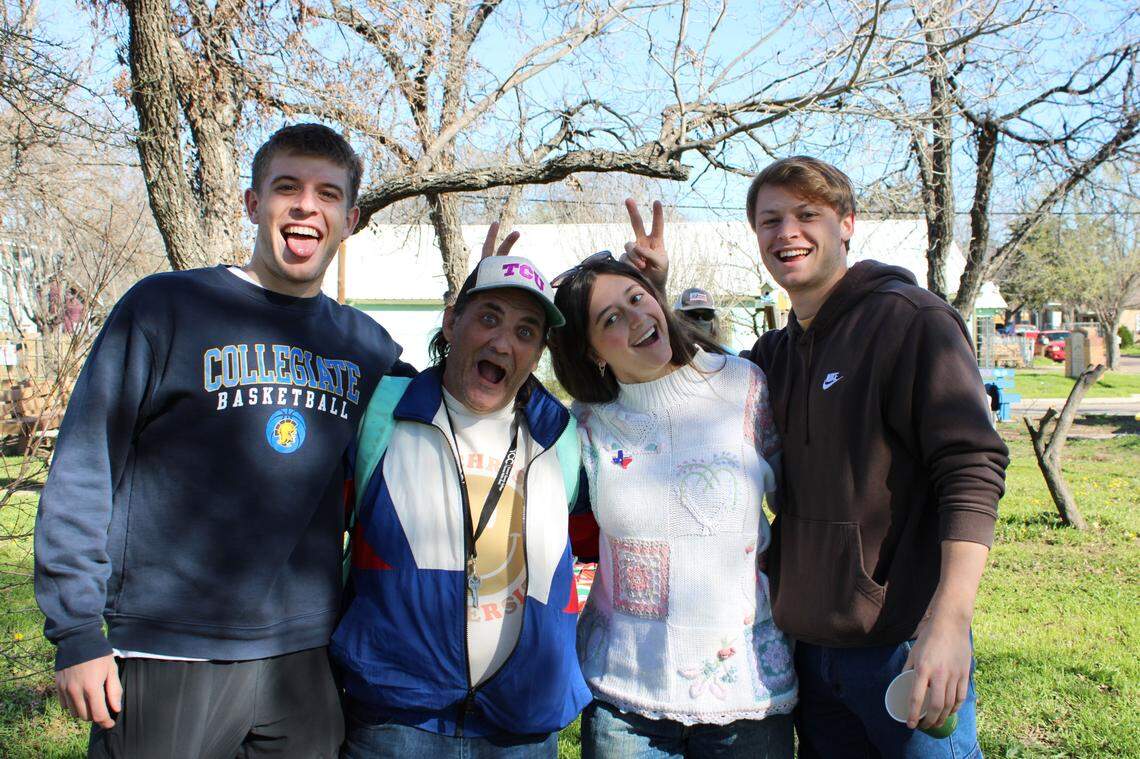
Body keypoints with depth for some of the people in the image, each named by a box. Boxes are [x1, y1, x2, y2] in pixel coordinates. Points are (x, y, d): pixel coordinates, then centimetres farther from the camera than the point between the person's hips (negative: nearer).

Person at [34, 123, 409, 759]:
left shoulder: (367, 344, 8)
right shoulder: (166, 306, -3)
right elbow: (85, 467, -4)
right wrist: (76, 631, -8)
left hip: (307, 658, 4)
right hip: (167, 655, -3)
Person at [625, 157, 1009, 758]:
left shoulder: (910, 318, -10)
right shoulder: (773, 354, 12)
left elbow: (972, 472, -16)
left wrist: (949, 621, -26)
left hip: (905, 646, -7)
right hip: (809, 644, 7)